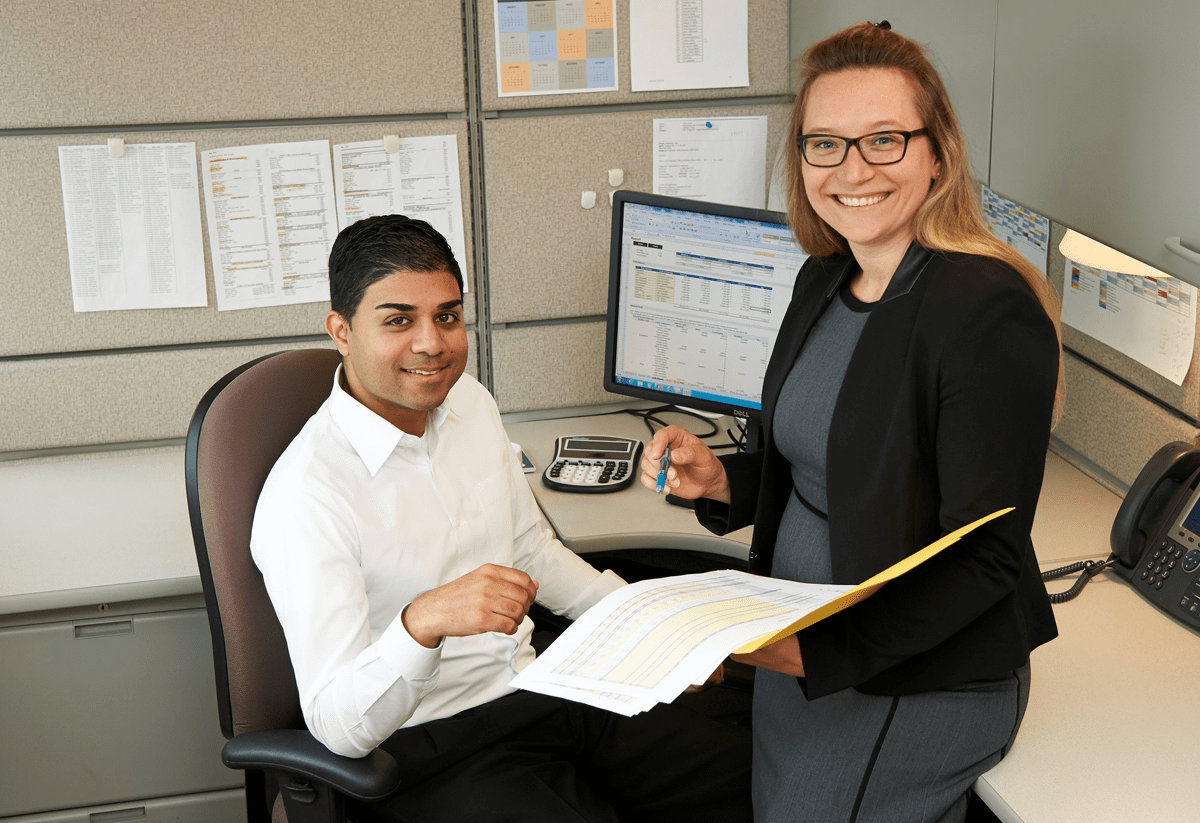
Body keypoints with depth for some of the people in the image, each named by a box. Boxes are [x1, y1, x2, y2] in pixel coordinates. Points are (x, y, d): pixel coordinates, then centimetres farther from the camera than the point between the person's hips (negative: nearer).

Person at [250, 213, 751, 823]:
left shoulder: (469, 402, 4)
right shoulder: (304, 498, -21)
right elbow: (338, 727, -24)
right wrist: (423, 622, -41)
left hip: (536, 688, 8)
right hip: (430, 748, -7)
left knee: (744, 773, 1)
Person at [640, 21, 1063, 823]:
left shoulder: (990, 313, -23)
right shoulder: (824, 280, 3)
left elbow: (986, 556, -23)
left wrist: (824, 652, -28)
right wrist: (720, 482, -5)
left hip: (917, 687, -7)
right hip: (797, 654, 8)